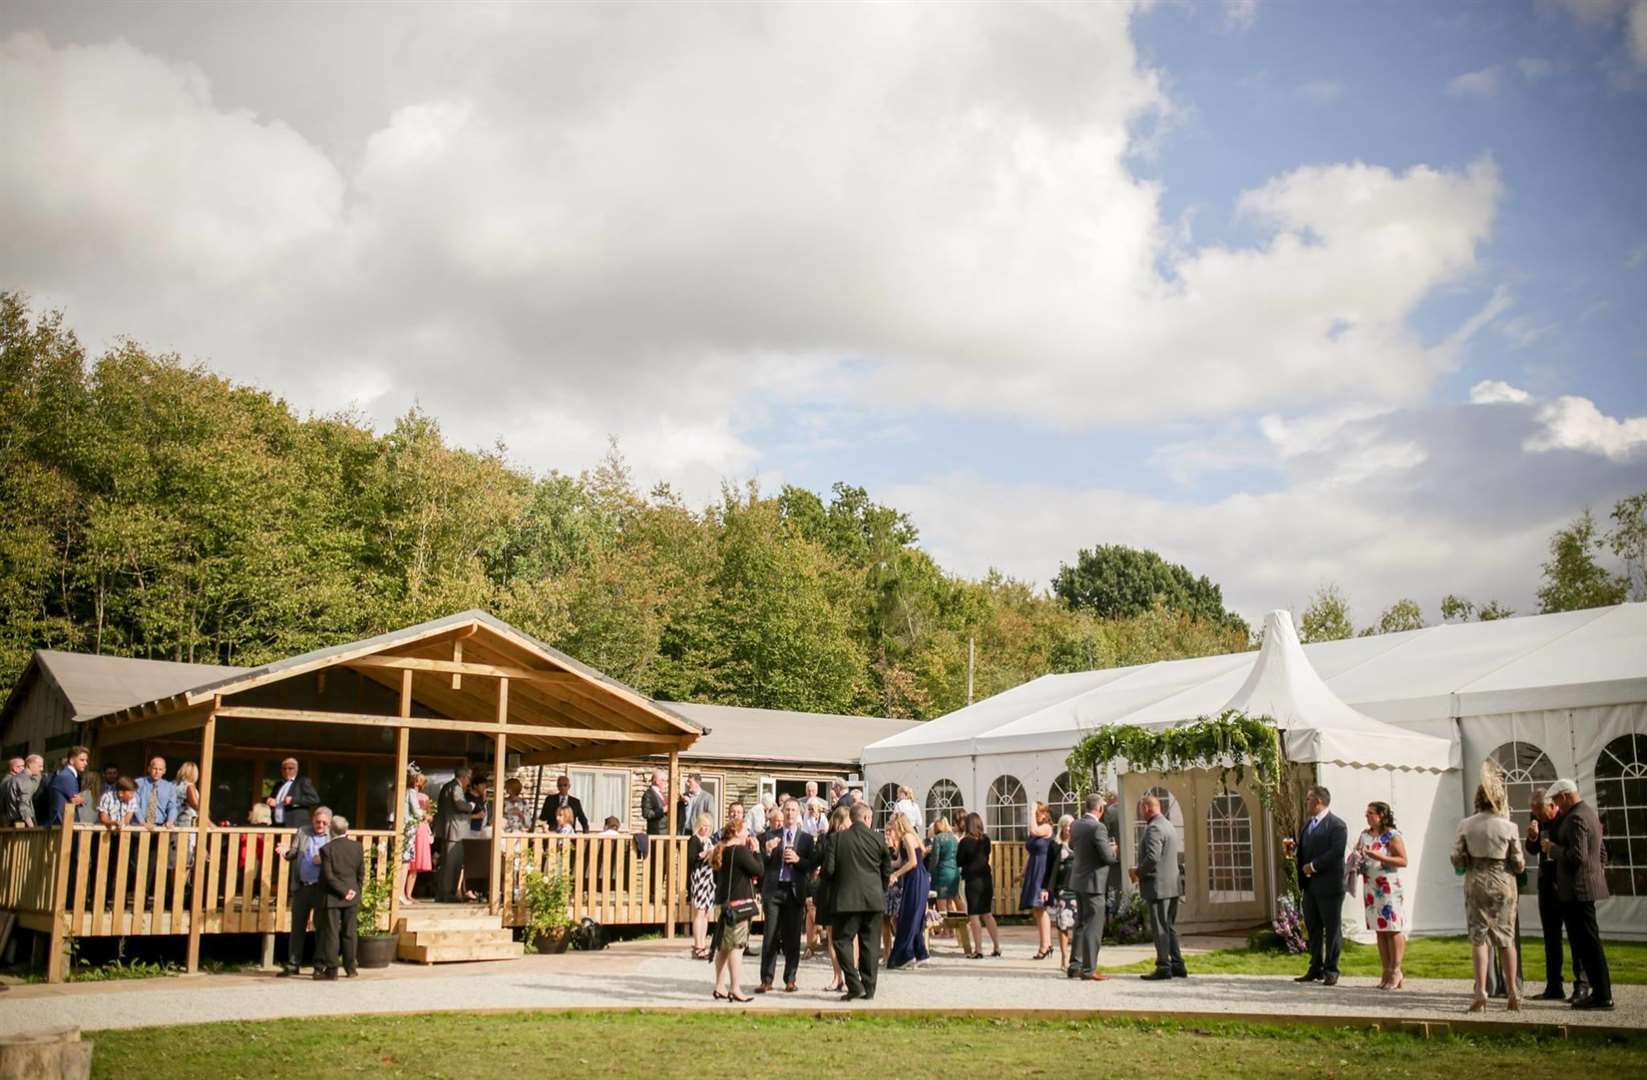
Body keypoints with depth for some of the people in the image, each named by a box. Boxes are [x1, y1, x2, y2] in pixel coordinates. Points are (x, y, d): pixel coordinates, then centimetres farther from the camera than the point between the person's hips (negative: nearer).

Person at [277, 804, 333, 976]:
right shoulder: (302, 832, 7)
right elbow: (293, 855, 8)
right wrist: (287, 851, -14)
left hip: (322, 888, -3)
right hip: (301, 886, 3)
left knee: (321, 926, 3)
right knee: (297, 927, 8)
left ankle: (320, 964, 12)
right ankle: (293, 964, 14)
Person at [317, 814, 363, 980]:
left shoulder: (327, 849, -12)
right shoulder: (357, 846, 0)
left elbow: (328, 876, -15)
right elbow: (361, 873, 3)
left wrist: (343, 892, -9)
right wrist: (355, 891, 11)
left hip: (333, 897, -4)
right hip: (353, 898, 4)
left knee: (331, 933, 1)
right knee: (350, 933, 10)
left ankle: (331, 969, 2)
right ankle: (350, 968, 14)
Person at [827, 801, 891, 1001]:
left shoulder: (836, 838, -4)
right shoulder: (879, 838, -1)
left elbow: (830, 868, -5)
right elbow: (887, 870, 5)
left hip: (847, 898, -2)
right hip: (874, 899, 2)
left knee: (841, 940, 7)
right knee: (870, 944, 9)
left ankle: (855, 985, -4)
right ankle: (869, 989, 11)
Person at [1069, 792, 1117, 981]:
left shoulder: (1075, 826, 6)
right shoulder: (1098, 827, -19)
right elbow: (1108, 856, -20)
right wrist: (1113, 849, 4)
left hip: (1078, 881, 8)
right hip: (1093, 882, -8)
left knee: (1081, 924, 17)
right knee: (1093, 926, -3)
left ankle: (1075, 966, 21)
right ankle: (1089, 969, -2)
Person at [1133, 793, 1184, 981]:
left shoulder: (1154, 828, -16)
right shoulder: (1169, 826, 16)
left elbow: (1152, 858, -26)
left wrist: (1138, 872, -10)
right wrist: (1142, 870, 16)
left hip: (1158, 886, -10)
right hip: (1172, 884, 10)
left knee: (1159, 928, -4)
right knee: (1170, 927, 15)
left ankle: (1163, 967, -2)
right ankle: (1177, 965, 17)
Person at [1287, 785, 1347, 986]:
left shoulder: (1336, 825, -11)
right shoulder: (1308, 824, 17)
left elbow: (1336, 852, -21)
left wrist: (1313, 866, -20)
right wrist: (1294, 848, 1)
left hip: (1329, 886, -8)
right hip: (1310, 886, 8)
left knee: (1332, 930, 2)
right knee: (1313, 928, 12)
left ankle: (1331, 971, 9)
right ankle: (1316, 969, 20)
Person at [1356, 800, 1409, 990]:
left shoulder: (1393, 836, -6)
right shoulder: (1365, 835, 14)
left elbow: (1403, 861, -13)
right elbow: (1357, 855, 20)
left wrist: (1377, 856, -19)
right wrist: (1357, 859, -4)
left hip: (1389, 888, -6)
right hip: (1371, 889, 6)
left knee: (1394, 929, -5)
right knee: (1379, 930, 7)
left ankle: (1395, 971, -1)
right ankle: (1386, 972, 11)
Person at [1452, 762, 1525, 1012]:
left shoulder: (1466, 825, -5)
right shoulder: (1508, 827, -8)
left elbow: (1457, 859, -4)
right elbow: (1519, 864, -5)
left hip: (1476, 884, 0)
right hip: (1503, 884, 0)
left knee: (1478, 936, 4)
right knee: (1506, 937, 11)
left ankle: (1480, 990, -6)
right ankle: (1513, 992, 14)